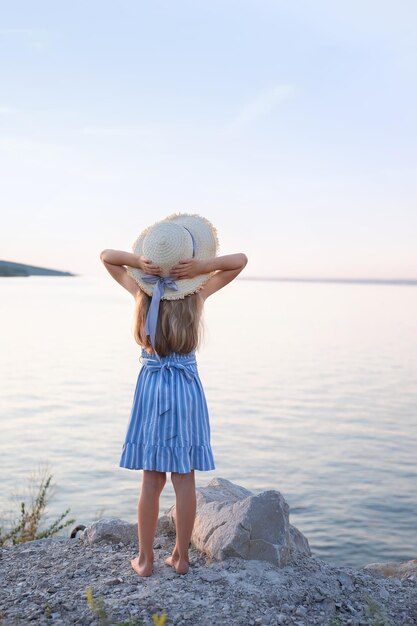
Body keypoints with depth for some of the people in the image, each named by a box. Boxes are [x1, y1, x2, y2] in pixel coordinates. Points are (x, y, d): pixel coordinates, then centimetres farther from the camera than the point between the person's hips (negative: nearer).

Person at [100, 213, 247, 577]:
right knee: (184, 479, 7)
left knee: (152, 480, 8)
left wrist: (139, 262, -10)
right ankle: (181, 557, 18)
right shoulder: (198, 292, -5)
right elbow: (241, 260, 2)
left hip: (151, 387, 1)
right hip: (187, 388, 0)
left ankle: (145, 559, 17)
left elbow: (106, 256, 8)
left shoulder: (143, 290, -4)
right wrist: (202, 266, -13)